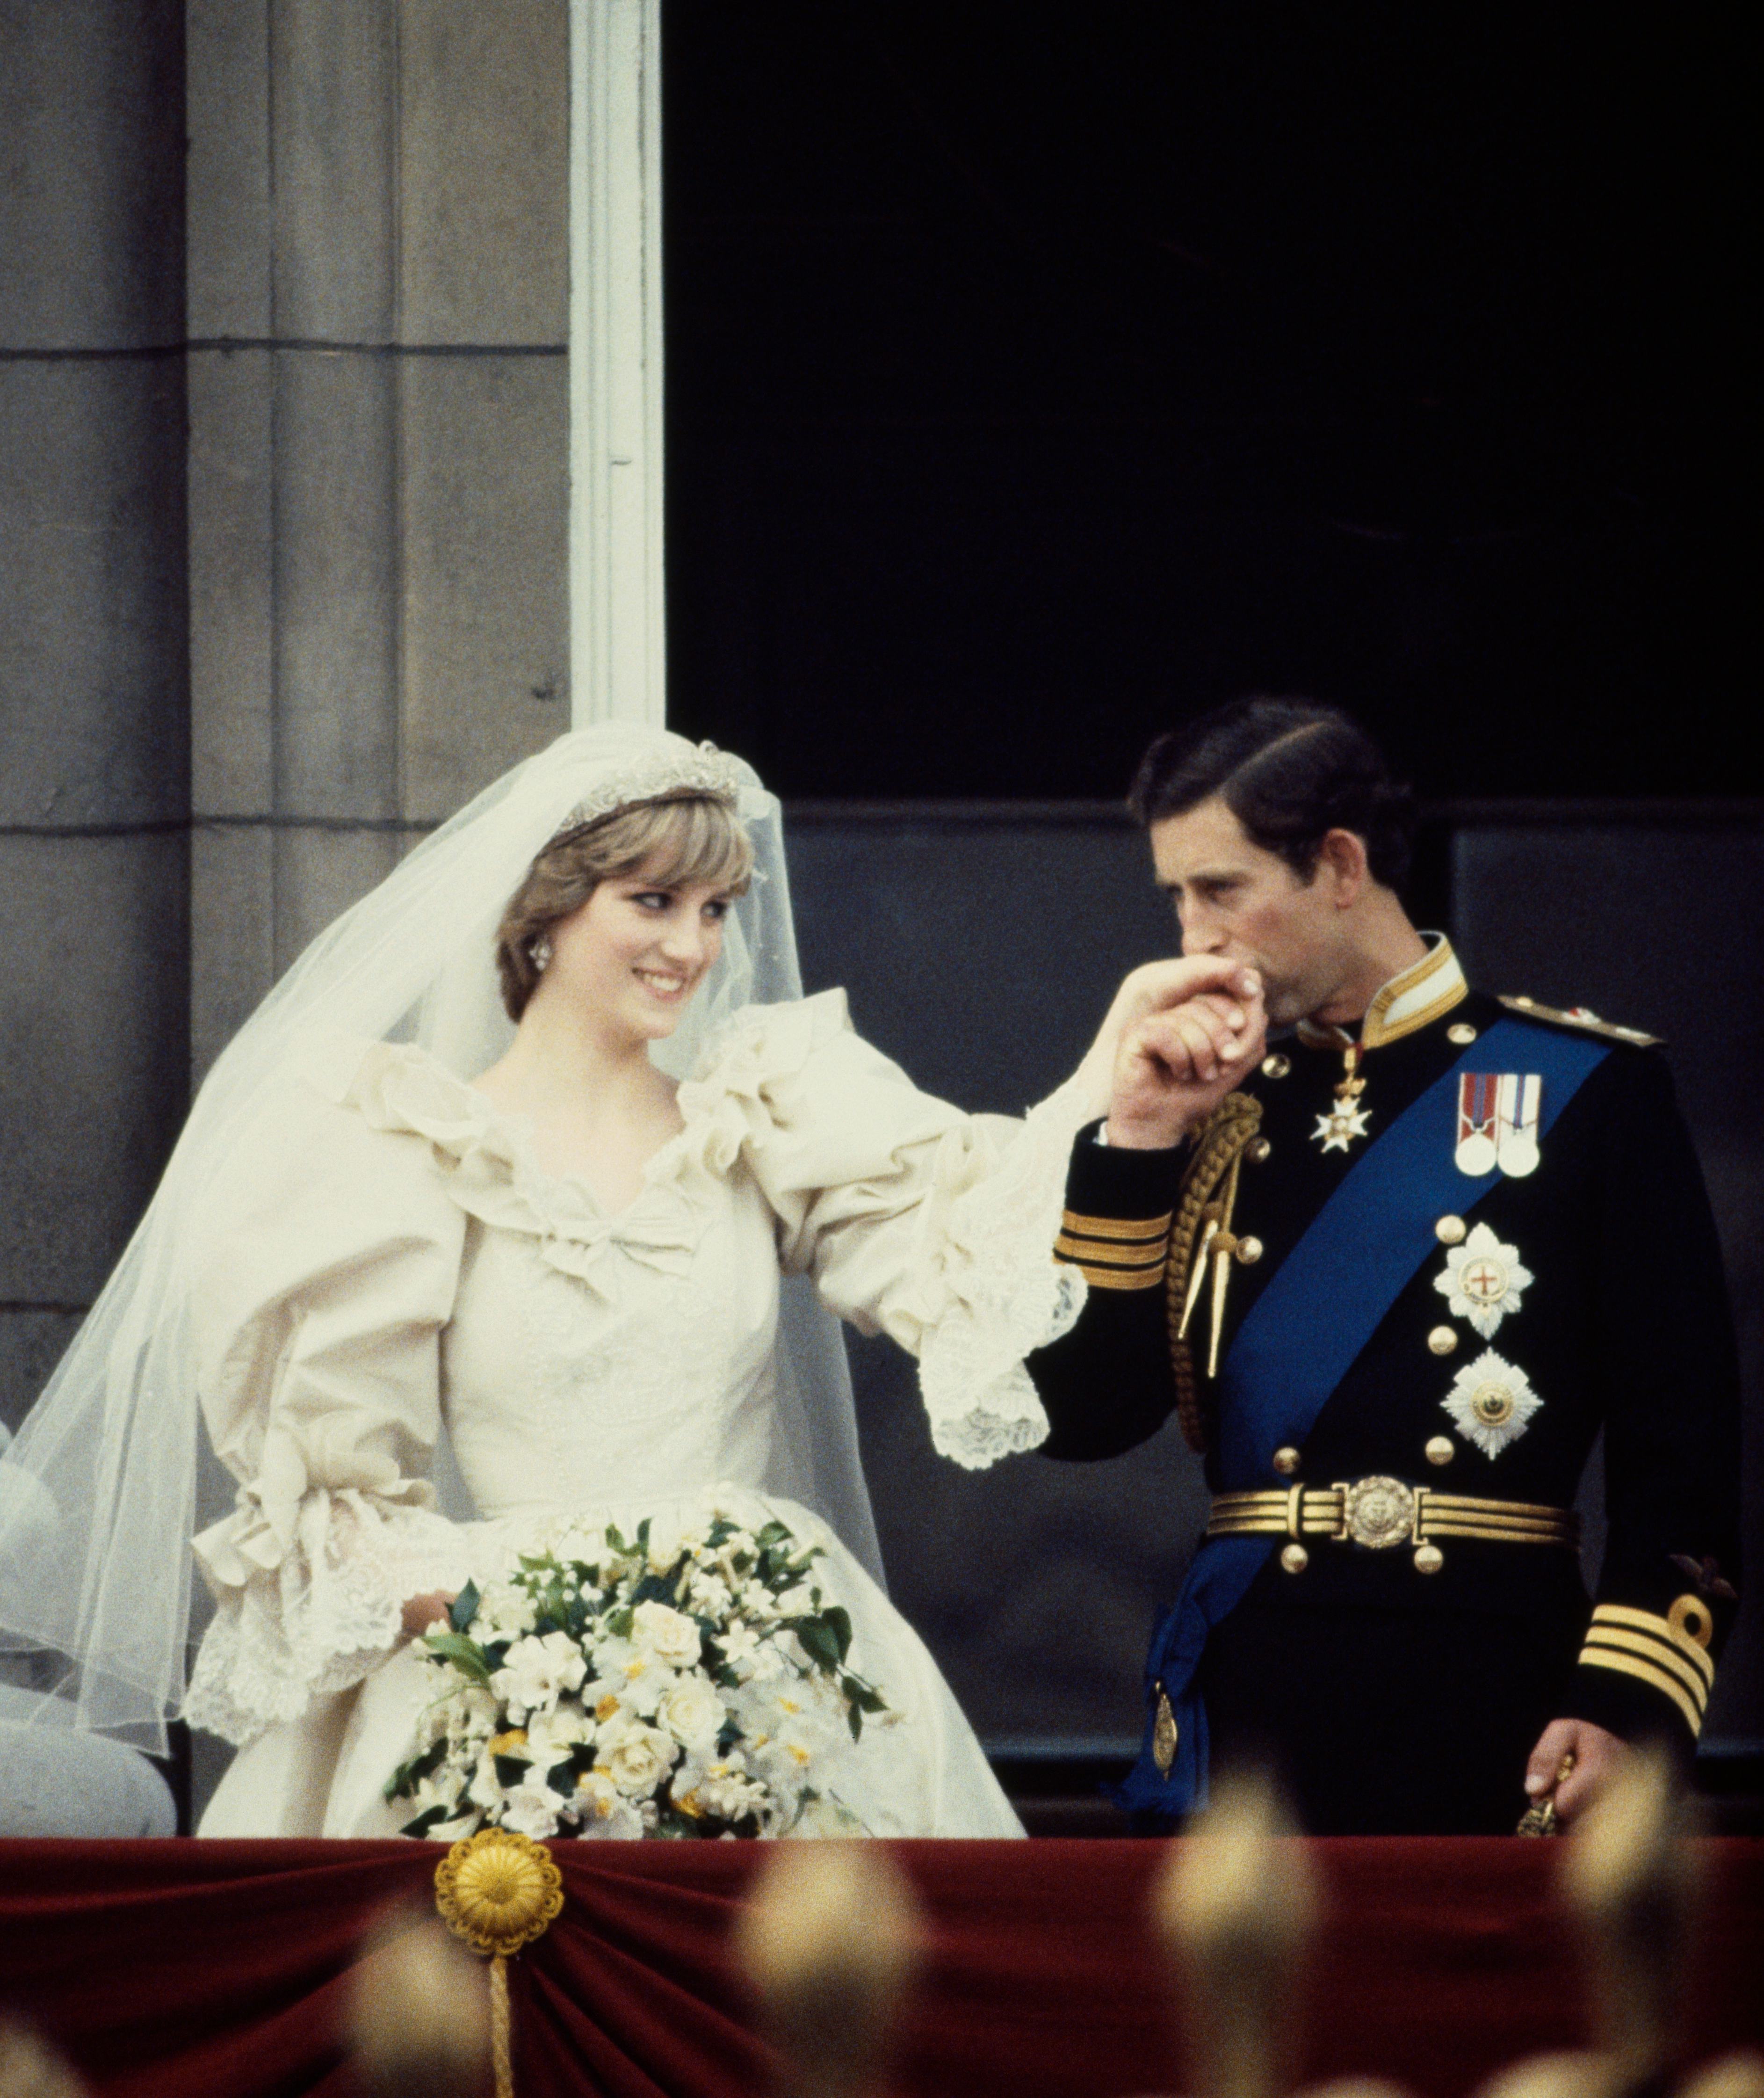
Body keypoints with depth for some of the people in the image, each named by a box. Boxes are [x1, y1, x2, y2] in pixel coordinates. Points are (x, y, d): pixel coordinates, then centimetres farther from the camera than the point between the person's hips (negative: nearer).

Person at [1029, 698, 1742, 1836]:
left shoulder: (1586, 1089, 1)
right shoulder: (1221, 1111, 12)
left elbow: (1684, 1447, -2)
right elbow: (1083, 1418, 4)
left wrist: (1625, 1707, -12)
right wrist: (1140, 1139, -2)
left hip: (1491, 1728, -3)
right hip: (1245, 1723, 3)